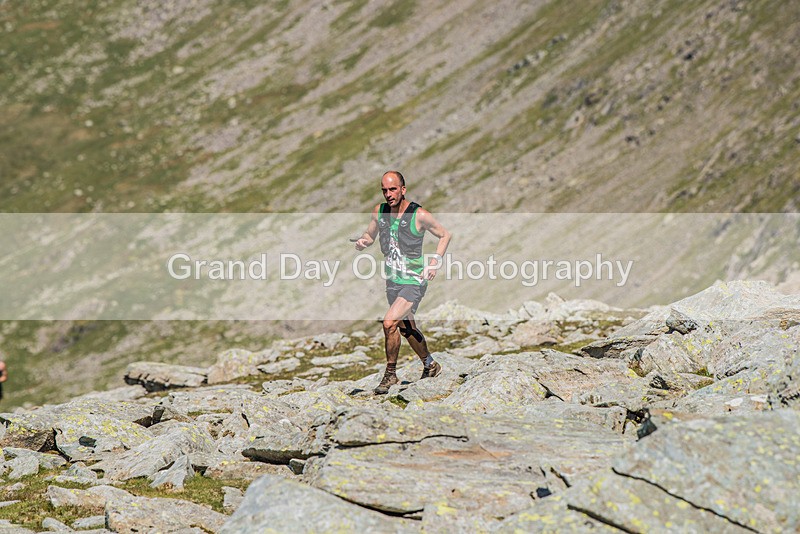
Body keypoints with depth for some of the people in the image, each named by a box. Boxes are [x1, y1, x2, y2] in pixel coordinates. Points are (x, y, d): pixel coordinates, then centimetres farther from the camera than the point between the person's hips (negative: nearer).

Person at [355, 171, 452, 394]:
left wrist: (435, 261, -12)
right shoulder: (379, 211, 0)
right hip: (392, 281, 6)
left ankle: (390, 374, -3)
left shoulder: (420, 215, -14)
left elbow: (445, 235, 0)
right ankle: (430, 365, 41)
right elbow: (370, 235, 15)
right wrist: (362, 241, -9)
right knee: (407, 329, 18)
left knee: (389, 323, -20)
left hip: (414, 281, -6)